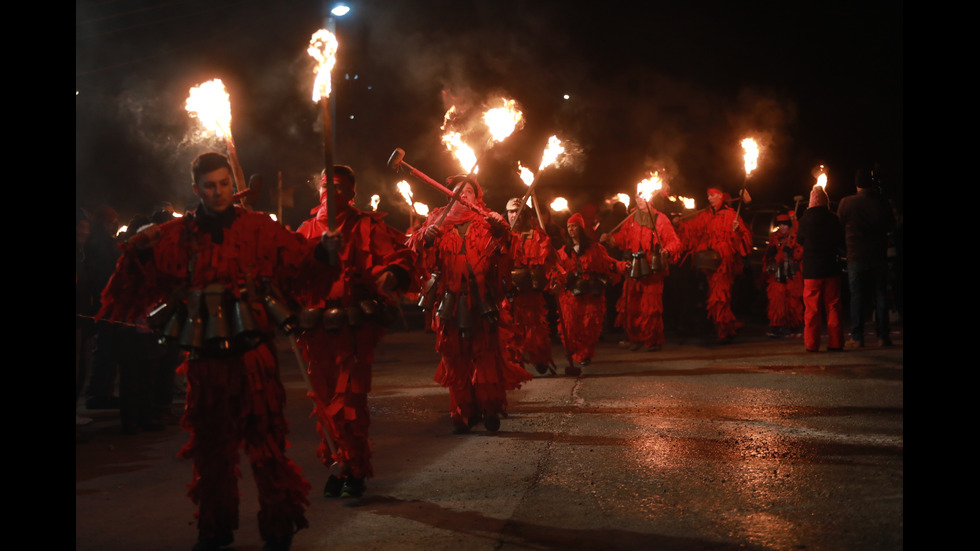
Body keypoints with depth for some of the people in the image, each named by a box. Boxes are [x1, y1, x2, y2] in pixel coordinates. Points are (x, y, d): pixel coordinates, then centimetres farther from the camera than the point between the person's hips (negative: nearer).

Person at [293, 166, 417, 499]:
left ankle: (353, 471, 5)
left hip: (354, 329, -4)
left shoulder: (366, 227, 4)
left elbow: (401, 255, -4)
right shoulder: (306, 231, 14)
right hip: (317, 330, 4)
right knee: (325, 402, 8)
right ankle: (339, 466, 23)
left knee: (348, 402, -8)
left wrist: (392, 274, -25)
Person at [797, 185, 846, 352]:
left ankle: (811, 343, 2)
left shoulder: (806, 219, -7)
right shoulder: (833, 218, -2)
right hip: (832, 268, 2)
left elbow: (799, 240, 6)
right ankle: (835, 342, 6)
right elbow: (842, 243, 7)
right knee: (833, 306, 7)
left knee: (812, 307, 3)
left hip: (811, 269, -2)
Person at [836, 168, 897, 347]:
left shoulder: (846, 203, -7)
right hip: (879, 256, 1)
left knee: (857, 298, 3)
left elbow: (839, 226, 5)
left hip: (856, 257, -1)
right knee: (880, 296, 7)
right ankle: (883, 336, 6)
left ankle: (857, 338, 1)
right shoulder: (881, 203, -5)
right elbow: (891, 227, 9)